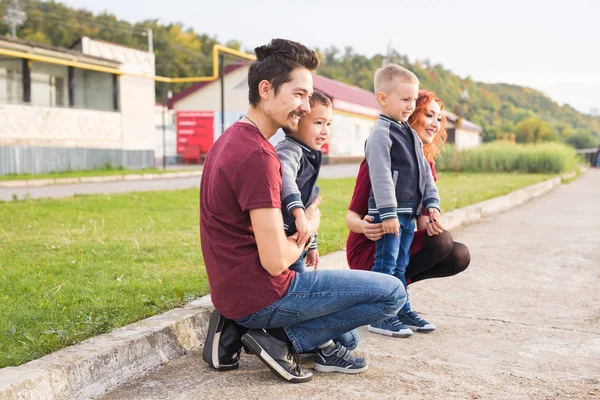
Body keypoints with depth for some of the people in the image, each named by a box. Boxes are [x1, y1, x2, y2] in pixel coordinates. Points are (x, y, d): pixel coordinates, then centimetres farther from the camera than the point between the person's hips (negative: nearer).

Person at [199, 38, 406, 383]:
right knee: (392, 292, -3)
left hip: (232, 288, 9)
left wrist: (298, 232, 7)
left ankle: (237, 329, 12)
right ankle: (283, 340, -2)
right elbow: (276, 261, -24)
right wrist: (309, 228, -4)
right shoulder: (259, 154, -23)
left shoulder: (231, 138, 9)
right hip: (259, 295, -9)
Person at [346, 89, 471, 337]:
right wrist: (365, 226, -40)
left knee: (460, 256, -8)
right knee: (442, 241, -24)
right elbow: (352, 216, -16)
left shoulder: (426, 163, 4)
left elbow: (422, 217, -2)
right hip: (367, 250, -7)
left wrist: (429, 221, -27)